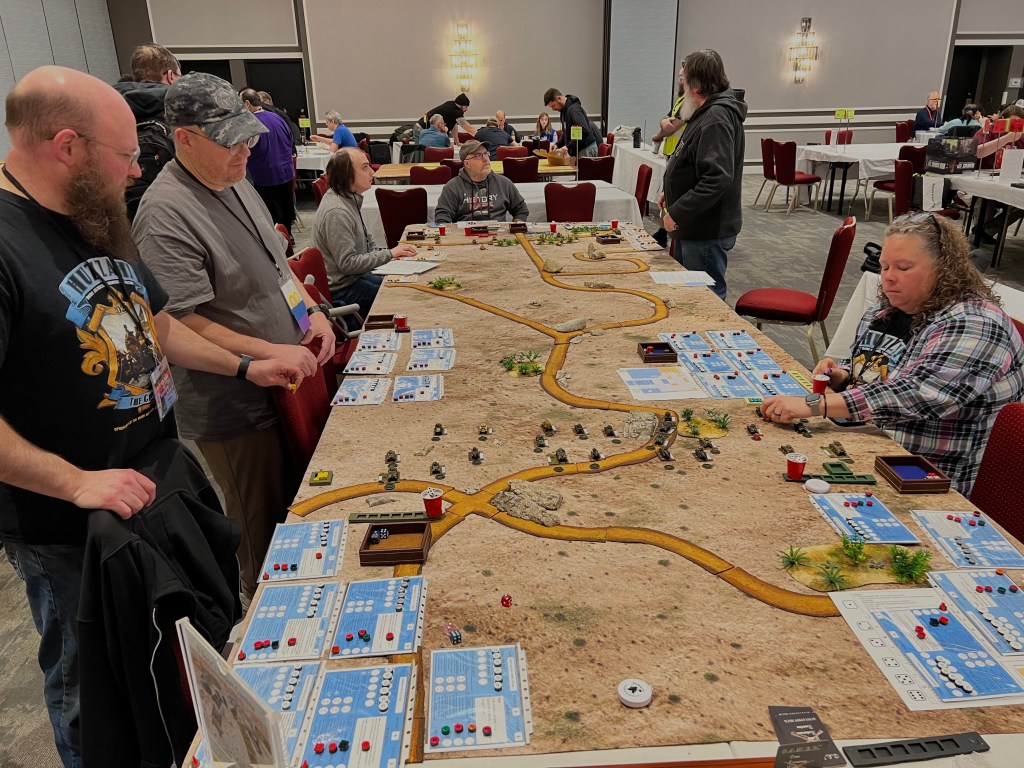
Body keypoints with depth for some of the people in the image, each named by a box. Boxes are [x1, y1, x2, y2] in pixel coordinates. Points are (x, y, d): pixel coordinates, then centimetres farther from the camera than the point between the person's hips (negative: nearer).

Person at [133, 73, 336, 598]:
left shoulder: (235, 182, 7)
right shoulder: (166, 213, -23)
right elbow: (179, 325, -26)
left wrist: (310, 311, 3)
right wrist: (269, 353, -24)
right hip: (235, 410, -9)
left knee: (296, 503, 24)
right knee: (262, 527, 9)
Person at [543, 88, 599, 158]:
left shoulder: (573, 109, -18)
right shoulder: (565, 110, 12)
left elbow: (584, 131, -29)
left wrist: (568, 146, -27)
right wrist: (558, 145, 4)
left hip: (586, 150, -9)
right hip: (577, 150, 9)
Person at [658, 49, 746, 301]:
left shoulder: (717, 119, -20)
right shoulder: (706, 114, 14)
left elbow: (717, 178, -30)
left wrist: (677, 213, -26)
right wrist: (671, 193, 14)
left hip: (707, 233, -11)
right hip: (693, 228, 11)